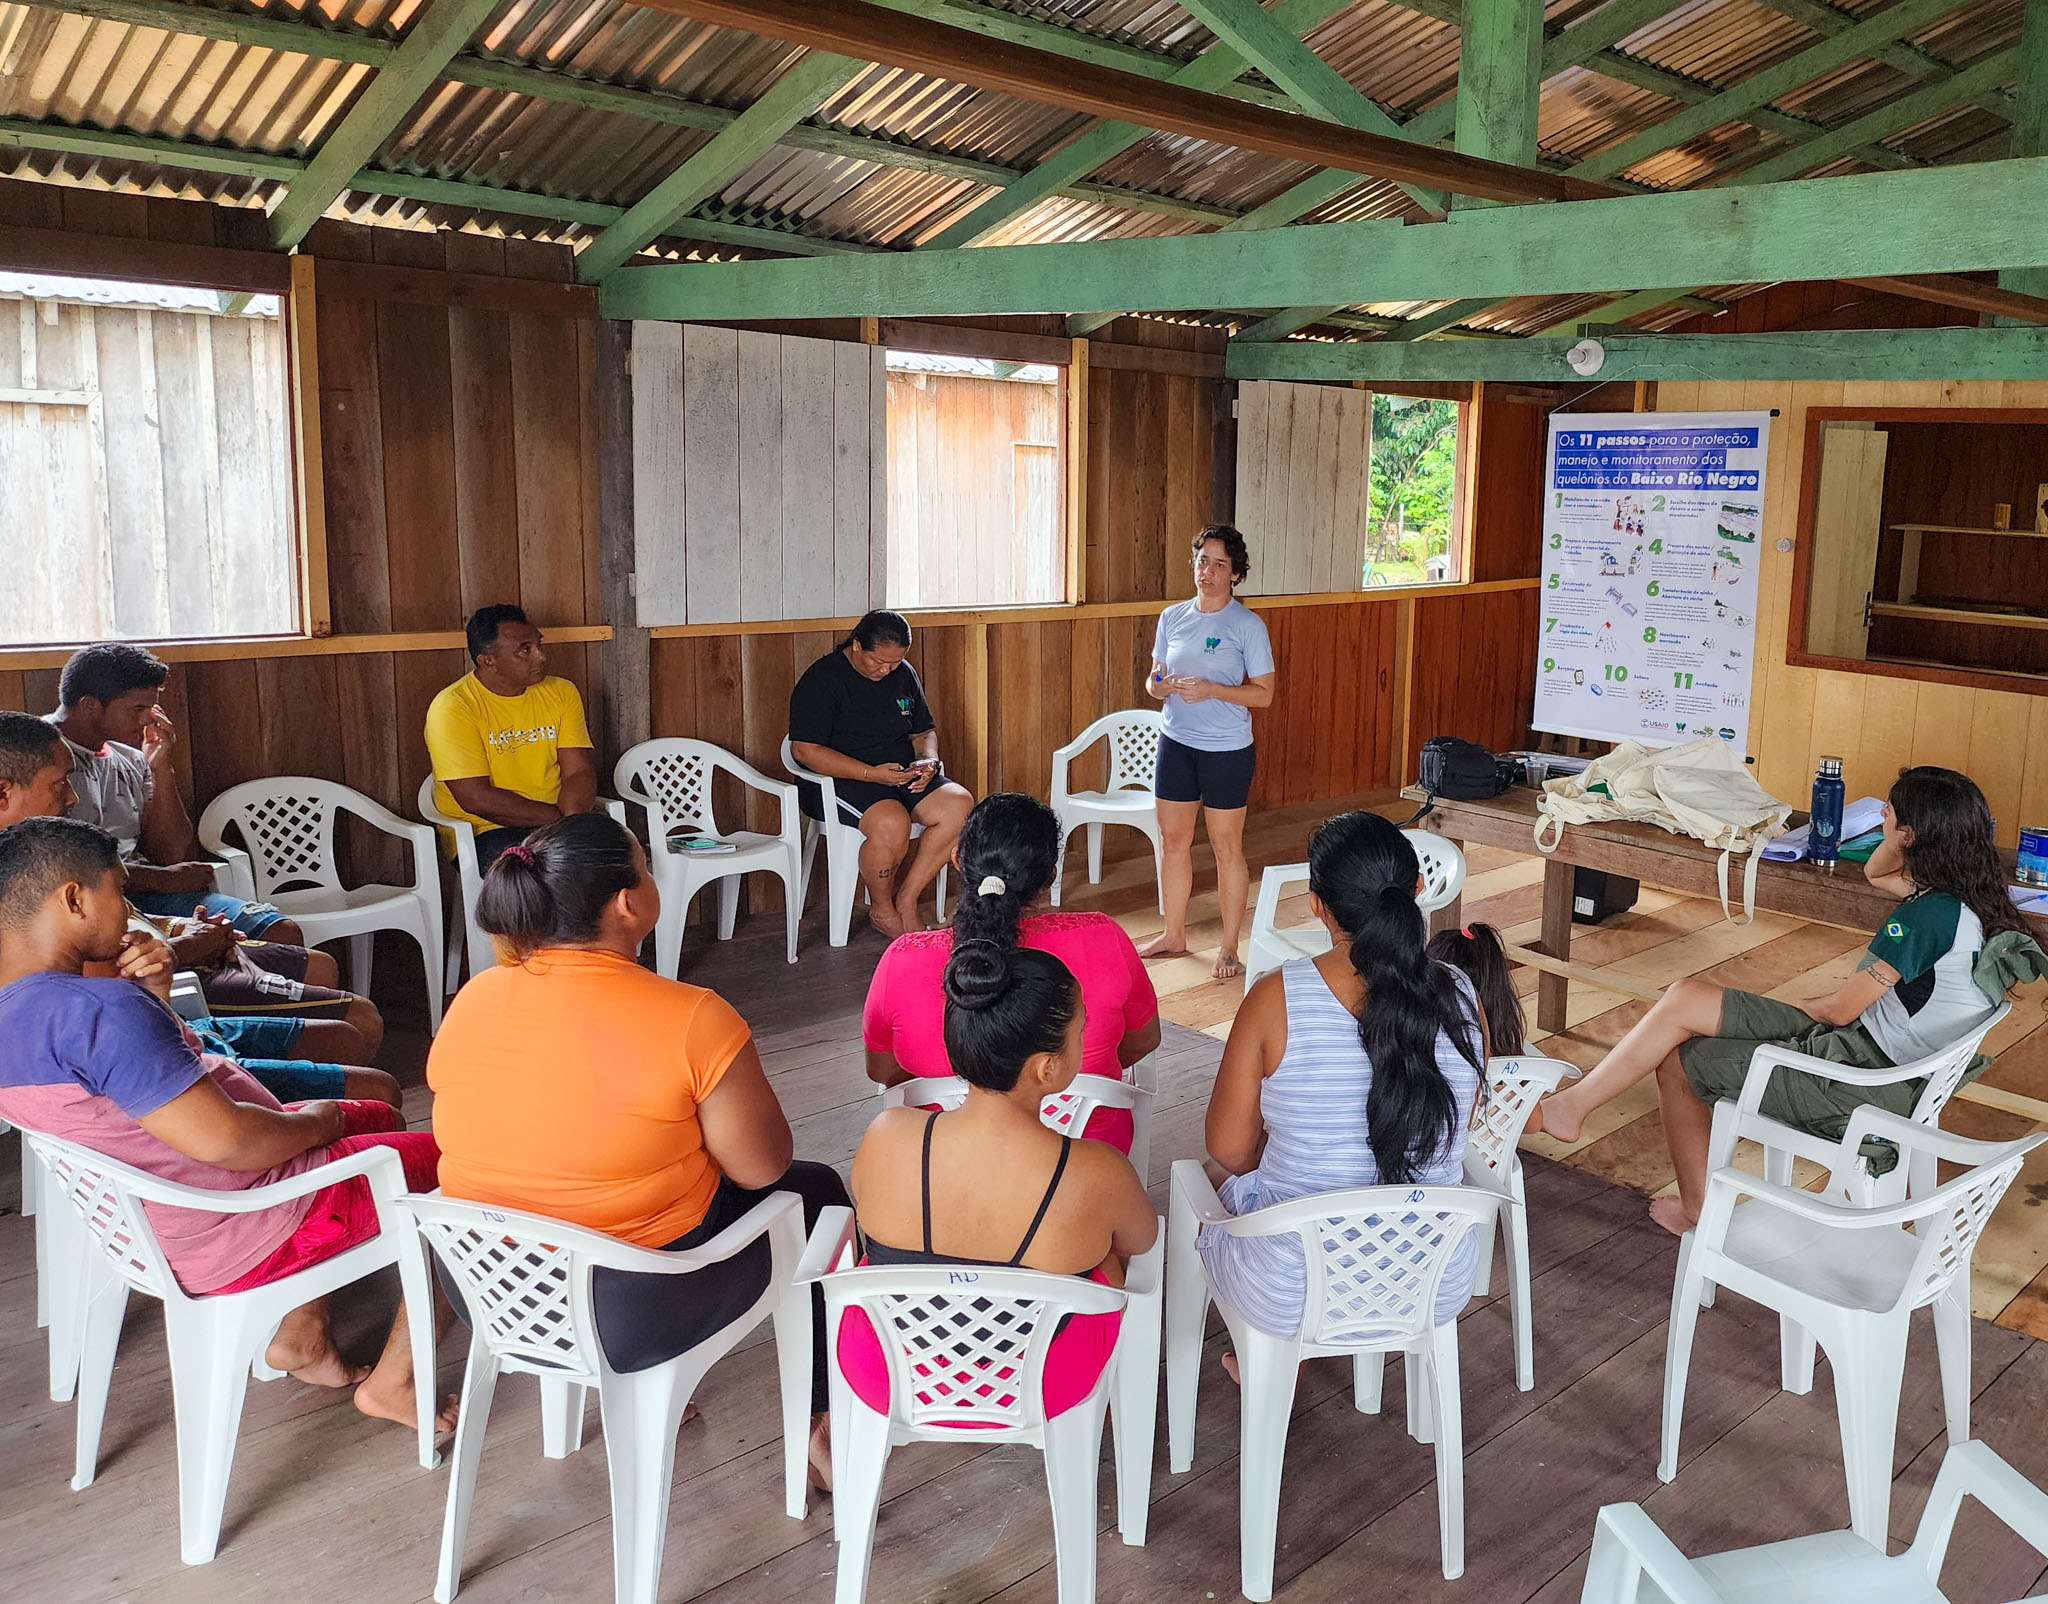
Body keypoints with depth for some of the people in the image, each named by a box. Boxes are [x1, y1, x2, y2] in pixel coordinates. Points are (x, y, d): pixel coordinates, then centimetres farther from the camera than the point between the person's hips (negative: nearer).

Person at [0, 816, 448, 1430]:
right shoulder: (96, 1009, -31)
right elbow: (222, 1139, -31)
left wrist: (153, 991, -2)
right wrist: (316, 1121, -13)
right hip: (241, 1241, -10)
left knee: (380, 1116, 29)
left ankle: (302, 1335, 28)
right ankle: (391, 1384, 12)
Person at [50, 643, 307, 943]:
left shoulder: (129, 760, 20)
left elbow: (170, 853, 15)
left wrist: (161, 769, 6)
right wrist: (164, 878, -9)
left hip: (145, 895, 7)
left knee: (282, 932, -14)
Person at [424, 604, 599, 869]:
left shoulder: (561, 693, 9)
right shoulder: (452, 707, -8)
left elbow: (580, 772, 2)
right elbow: (476, 799, -15)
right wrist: (559, 817, -13)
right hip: (483, 831, -5)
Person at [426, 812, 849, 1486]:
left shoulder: (471, 1003, -6)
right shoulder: (691, 1020, -23)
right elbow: (762, 1167, -14)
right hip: (635, 1311, -5)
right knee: (816, 1191, 19)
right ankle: (820, 1426, 31)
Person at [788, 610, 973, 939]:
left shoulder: (904, 675, 11)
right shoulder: (822, 680, -10)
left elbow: (925, 731, 21)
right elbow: (804, 750, -16)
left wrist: (928, 761, -4)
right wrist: (871, 774, -23)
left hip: (901, 774, 7)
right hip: (839, 779, -7)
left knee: (959, 805, -20)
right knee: (891, 824, -36)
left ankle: (905, 901, -11)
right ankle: (881, 911, -8)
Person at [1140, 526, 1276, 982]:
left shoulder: (1247, 626, -9)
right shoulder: (1173, 617, 6)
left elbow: (1264, 693, -9)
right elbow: (1155, 678, 14)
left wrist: (1211, 690, -22)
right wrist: (1159, 685, -10)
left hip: (1227, 748, -5)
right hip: (1176, 742, 5)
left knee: (1227, 847, 2)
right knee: (1172, 840, 12)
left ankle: (1229, 948, 14)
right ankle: (1173, 934, 28)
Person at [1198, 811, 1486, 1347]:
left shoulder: (1277, 998, -21)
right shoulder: (1461, 998, -11)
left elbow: (1229, 1150, -11)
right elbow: (1454, 1133, 4)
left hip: (1290, 1294, -3)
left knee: (1233, 1186, 30)